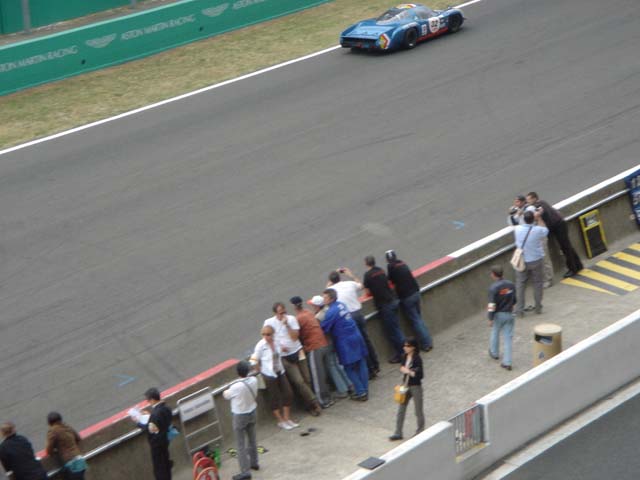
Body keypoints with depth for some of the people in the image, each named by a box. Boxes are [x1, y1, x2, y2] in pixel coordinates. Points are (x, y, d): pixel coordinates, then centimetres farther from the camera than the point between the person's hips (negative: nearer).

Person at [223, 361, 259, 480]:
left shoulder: (236, 387, -30)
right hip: (252, 413, 6)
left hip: (240, 416, -6)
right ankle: (254, 462, 41)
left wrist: (226, 391, 11)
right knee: (252, 440, 24)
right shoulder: (254, 380, -14)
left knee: (241, 445, 1)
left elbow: (226, 395, -10)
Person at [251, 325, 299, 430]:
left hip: (280, 372, 6)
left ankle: (286, 419, 22)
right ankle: (281, 421, 18)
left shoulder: (276, 342, -2)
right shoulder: (260, 345, -17)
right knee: (274, 398, 4)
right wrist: (261, 371, -6)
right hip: (269, 375, -6)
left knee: (288, 394, 7)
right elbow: (255, 361, -10)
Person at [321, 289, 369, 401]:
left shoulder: (331, 312, -18)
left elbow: (324, 329, -16)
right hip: (356, 337, 8)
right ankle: (365, 390, 18)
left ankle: (361, 392, 3)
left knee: (350, 368, 3)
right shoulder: (341, 305, 8)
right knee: (361, 364, 11)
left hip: (345, 342, -8)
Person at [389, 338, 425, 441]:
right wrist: (403, 369, -4)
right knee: (401, 409, 7)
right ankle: (398, 433, 14)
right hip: (406, 385, 7)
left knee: (418, 410, 9)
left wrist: (409, 372, -27)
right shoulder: (405, 356, 0)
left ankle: (420, 431, 26)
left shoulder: (417, 359, -20)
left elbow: (420, 375, -21)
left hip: (415, 387, -7)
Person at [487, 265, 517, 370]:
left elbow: (492, 305, -22)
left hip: (498, 314, -4)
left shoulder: (493, 288, -21)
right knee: (508, 337, 6)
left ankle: (494, 353, 44)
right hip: (509, 314, 4)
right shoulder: (510, 285, -4)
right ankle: (507, 362, 4)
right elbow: (514, 300, 7)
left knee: (495, 333, 23)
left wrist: (490, 319, -13)